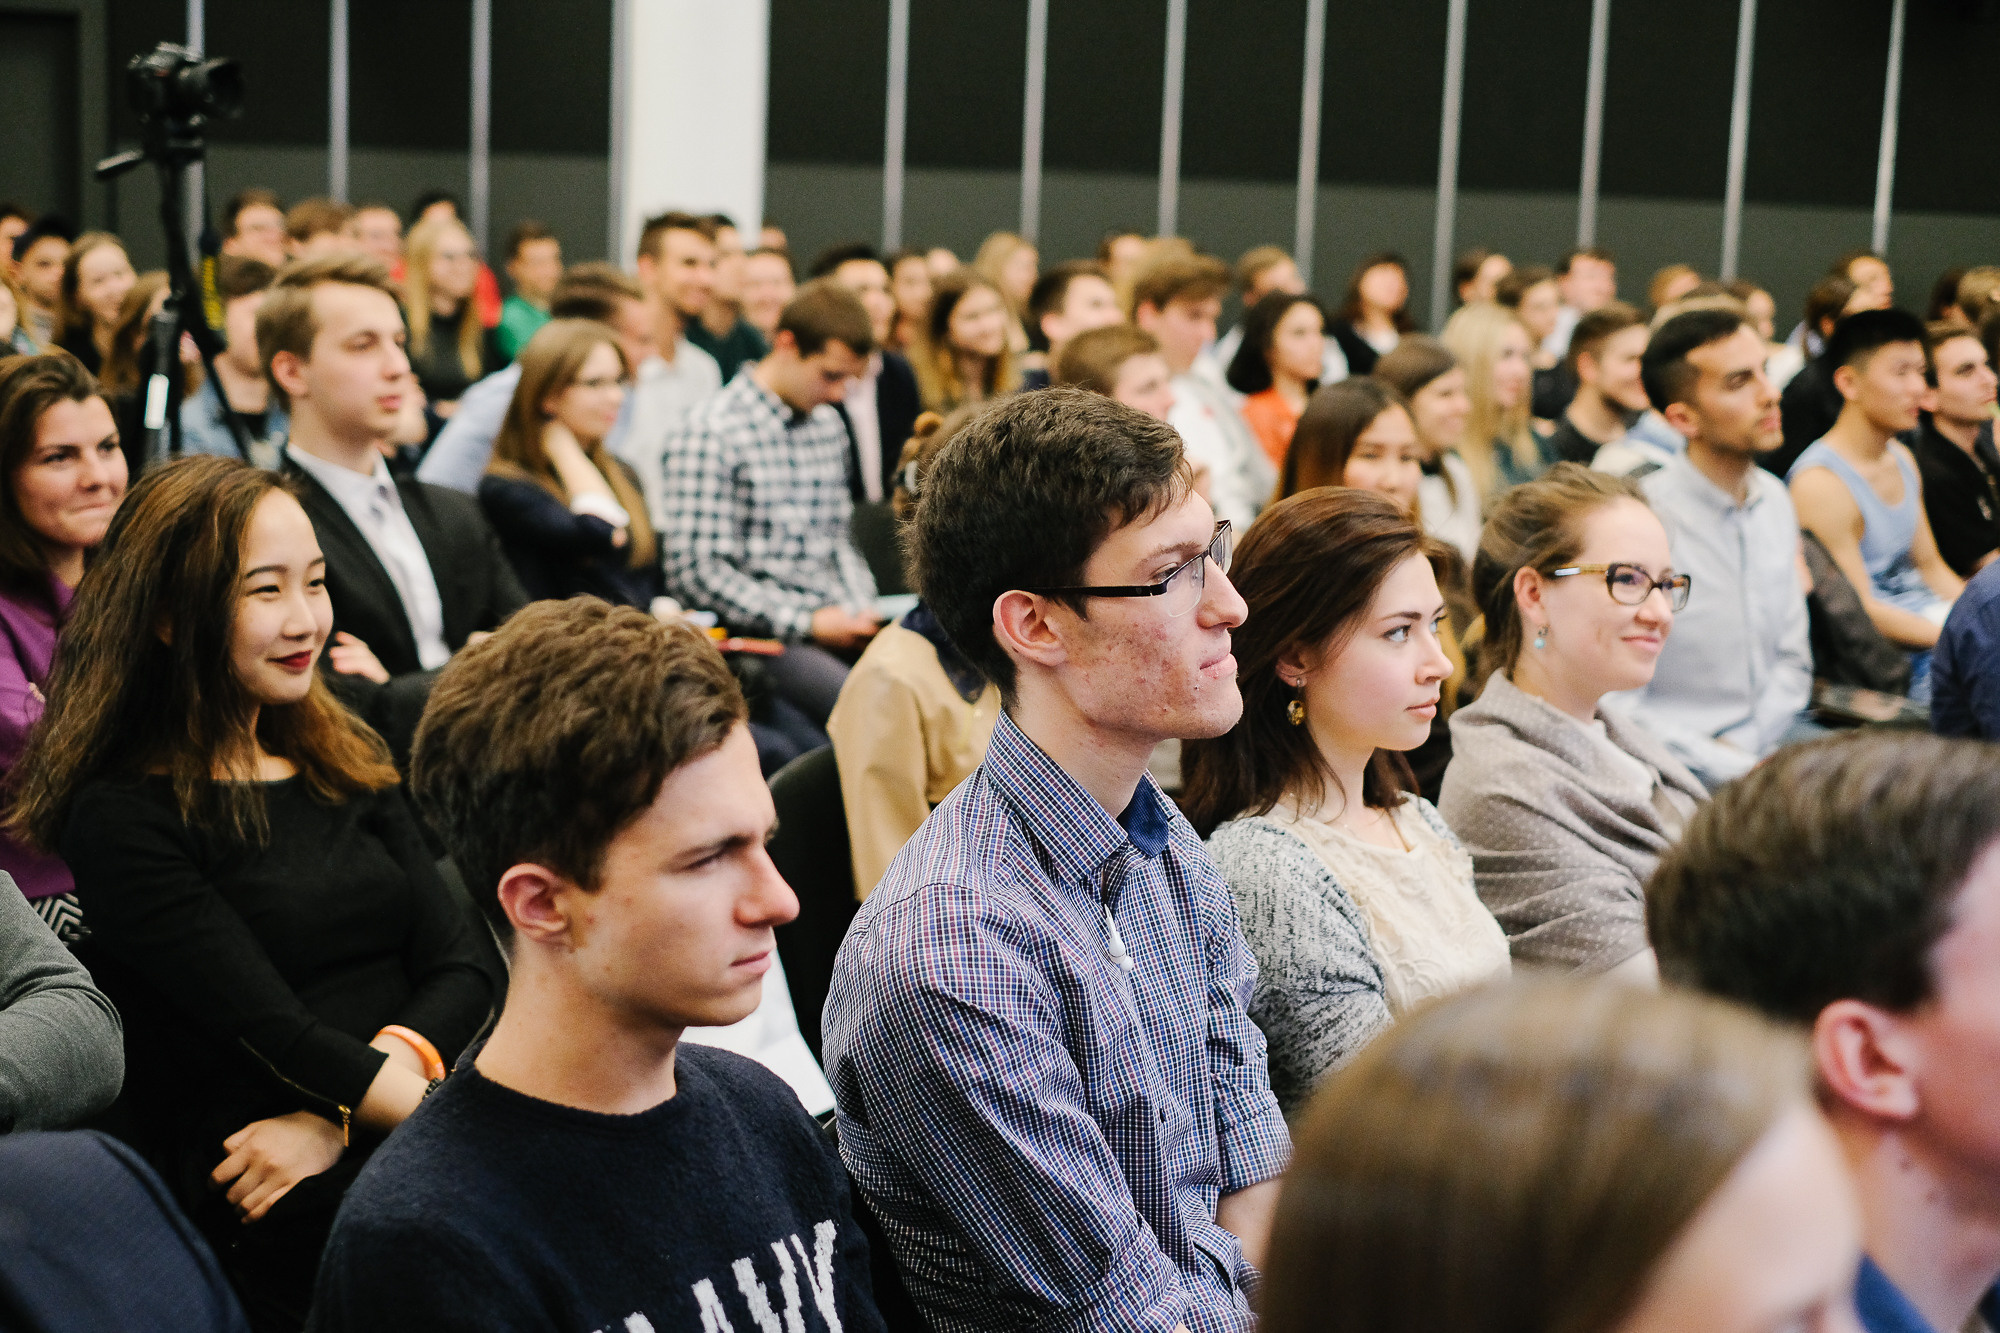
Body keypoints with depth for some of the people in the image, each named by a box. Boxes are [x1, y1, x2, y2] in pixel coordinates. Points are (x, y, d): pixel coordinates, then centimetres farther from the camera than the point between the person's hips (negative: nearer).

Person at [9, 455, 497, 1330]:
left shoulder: (346, 764, 19)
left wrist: (341, 1114, -8)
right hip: (285, 1220, -6)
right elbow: (280, 1037, -9)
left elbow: (466, 968, 10)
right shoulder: (120, 818, 0)